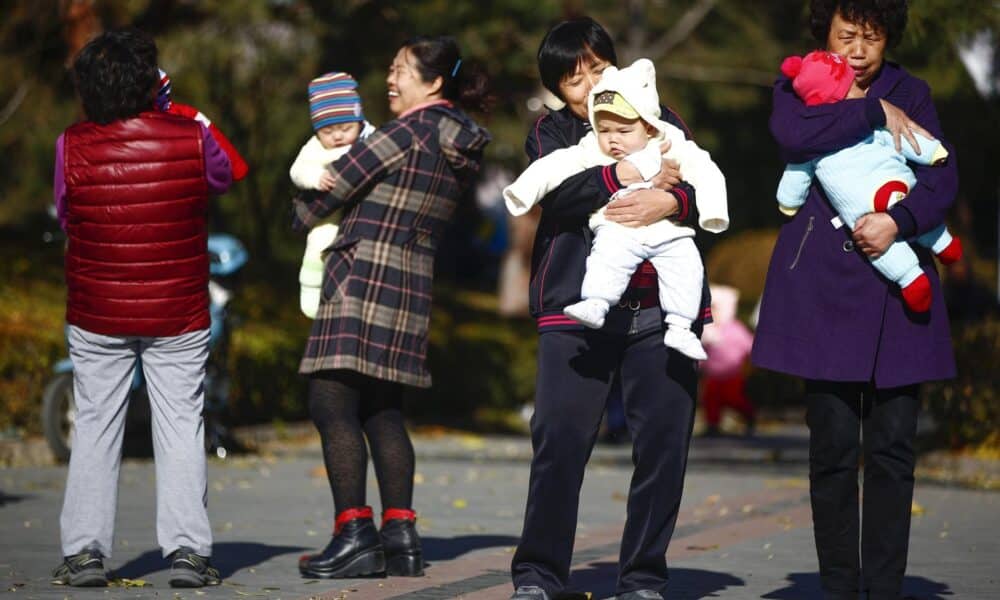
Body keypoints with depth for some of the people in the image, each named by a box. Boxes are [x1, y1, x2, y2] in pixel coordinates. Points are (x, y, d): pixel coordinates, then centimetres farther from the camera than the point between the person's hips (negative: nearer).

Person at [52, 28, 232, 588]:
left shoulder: (73, 146, -11)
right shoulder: (191, 137, -12)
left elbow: (65, 213, 2)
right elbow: (224, 177, 10)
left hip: (96, 316, 1)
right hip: (179, 315, -1)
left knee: (95, 428, 10)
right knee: (181, 427, 6)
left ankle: (85, 550, 6)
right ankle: (187, 550, -1)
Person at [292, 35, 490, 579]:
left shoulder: (408, 132, -11)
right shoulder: (462, 146, 13)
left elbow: (338, 181, -5)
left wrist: (303, 216, 13)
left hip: (363, 276, -9)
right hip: (414, 283, 9)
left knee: (332, 404, -7)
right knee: (383, 412, 13)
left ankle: (354, 533, -13)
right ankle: (400, 535, 9)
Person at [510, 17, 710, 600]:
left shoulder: (663, 123, 16)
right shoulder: (552, 131, 13)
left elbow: (704, 186, 3)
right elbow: (556, 192, -7)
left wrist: (669, 200, -18)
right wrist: (625, 175, -18)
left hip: (661, 307, 2)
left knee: (665, 440, -1)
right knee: (560, 440, -7)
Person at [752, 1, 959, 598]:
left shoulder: (911, 94, 14)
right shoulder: (798, 87, 10)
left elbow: (943, 180, 2)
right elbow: (794, 135, -14)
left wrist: (899, 221, -16)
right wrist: (874, 112, -10)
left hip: (897, 287, 1)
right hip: (824, 287, -1)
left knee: (893, 445, -2)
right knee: (834, 443, -4)